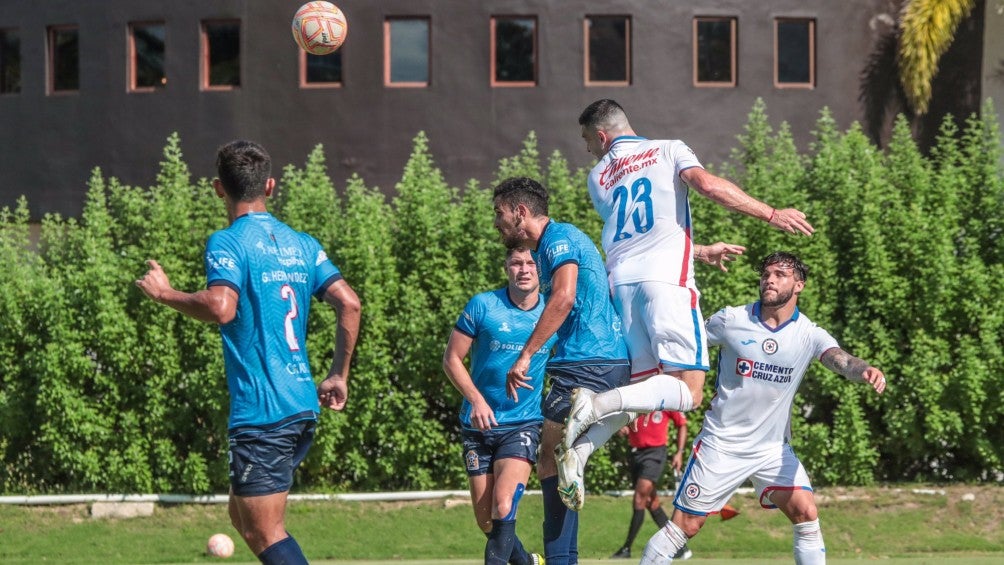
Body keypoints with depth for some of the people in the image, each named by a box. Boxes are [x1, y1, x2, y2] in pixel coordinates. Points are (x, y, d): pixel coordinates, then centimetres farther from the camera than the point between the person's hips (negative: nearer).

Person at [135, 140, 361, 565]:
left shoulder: (227, 243, -9)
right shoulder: (302, 244, 12)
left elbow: (221, 307, -25)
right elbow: (349, 303, 5)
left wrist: (166, 294, -9)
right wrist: (339, 375, 12)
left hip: (260, 413, -8)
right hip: (303, 406, 8)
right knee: (243, 515, 21)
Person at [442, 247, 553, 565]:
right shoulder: (482, 306, -5)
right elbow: (452, 359, -1)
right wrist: (477, 400, -14)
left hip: (524, 424, -1)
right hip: (479, 423, 1)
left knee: (503, 506, -22)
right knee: (486, 519, 5)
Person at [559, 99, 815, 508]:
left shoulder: (597, 178, 22)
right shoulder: (667, 151, 10)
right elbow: (708, 185, -9)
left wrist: (702, 252, 40)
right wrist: (771, 214, -5)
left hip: (622, 282, 5)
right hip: (666, 279, -5)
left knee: (641, 387, 11)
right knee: (689, 391, -6)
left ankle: (580, 448, -10)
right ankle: (598, 405, -25)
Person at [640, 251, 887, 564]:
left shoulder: (809, 334, -7)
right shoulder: (730, 320, -8)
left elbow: (841, 360, -26)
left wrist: (865, 370, -48)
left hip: (773, 448, 2)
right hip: (721, 443, -1)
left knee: (806, 512, -14)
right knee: (684, 526, -2)